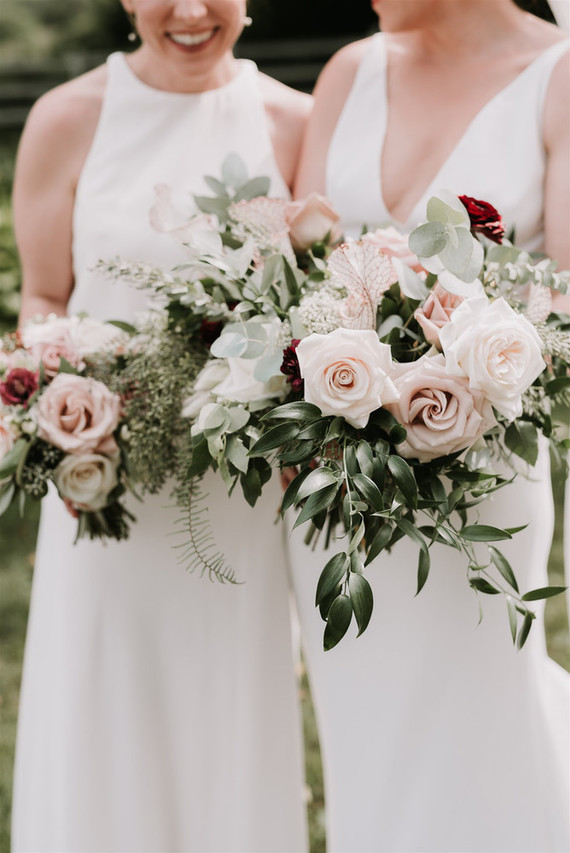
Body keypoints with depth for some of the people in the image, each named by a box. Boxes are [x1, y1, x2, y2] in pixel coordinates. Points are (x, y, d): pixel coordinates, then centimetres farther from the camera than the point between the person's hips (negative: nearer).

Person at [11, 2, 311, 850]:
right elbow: (44, 298, 5)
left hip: (245, 489, 1)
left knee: (234, 735, 10)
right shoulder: (68, 120, -1)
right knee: (98, 735, 8)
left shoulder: (294, 122, 0)